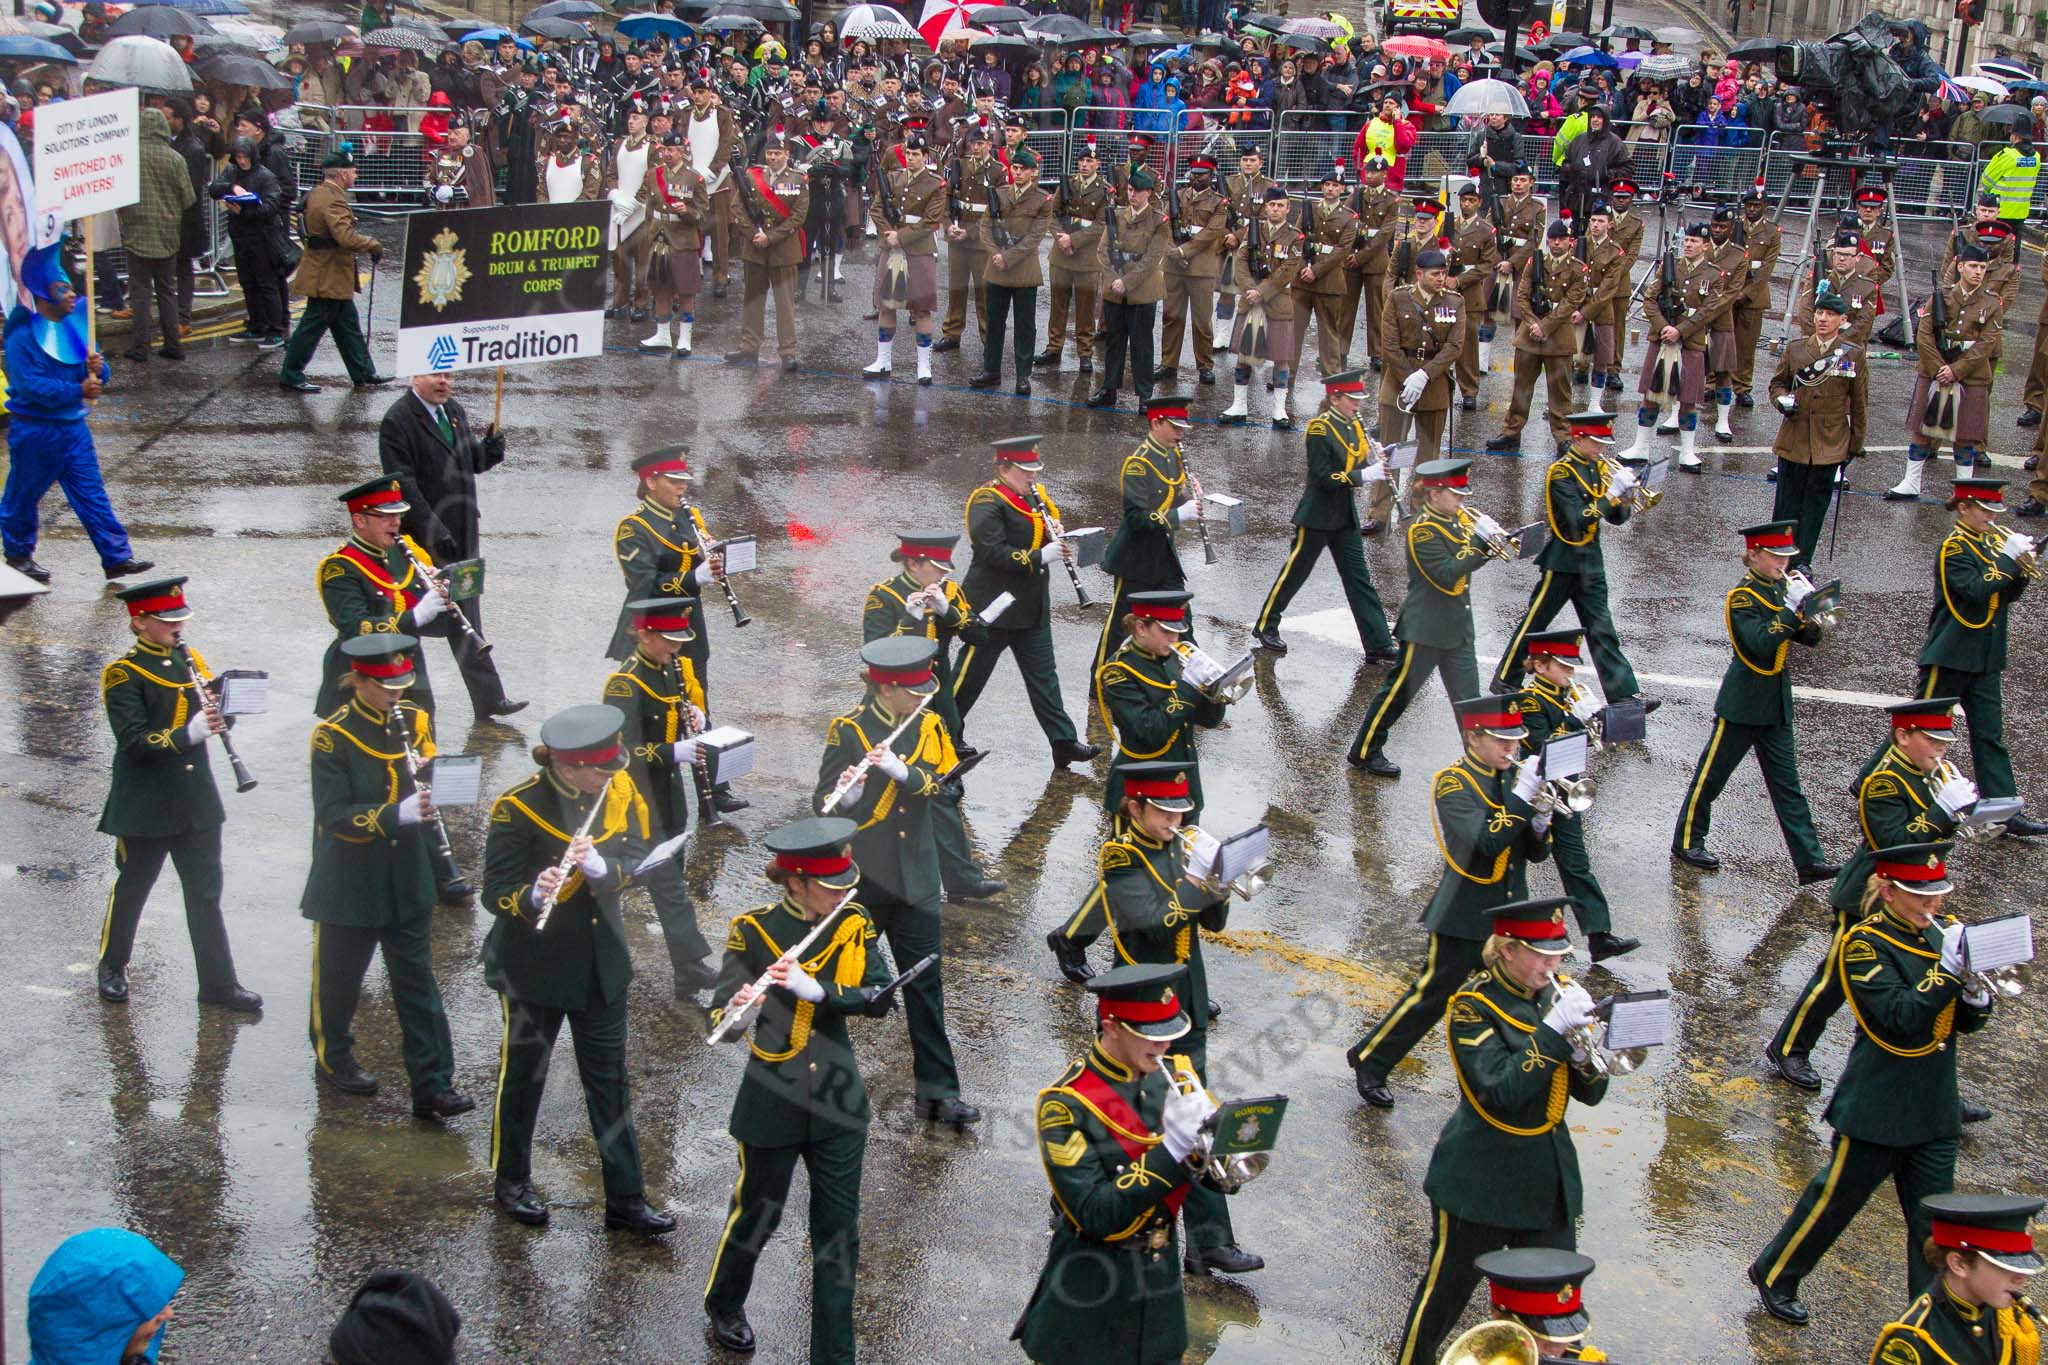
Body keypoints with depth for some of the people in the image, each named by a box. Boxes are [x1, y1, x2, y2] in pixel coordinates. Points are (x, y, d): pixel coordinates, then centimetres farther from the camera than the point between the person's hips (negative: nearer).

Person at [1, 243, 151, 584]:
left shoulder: (75, 326, 7)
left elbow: (96, 375, 12)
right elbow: (30, 385, -23)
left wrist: (97, 370, -13)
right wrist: (78, 391, -27)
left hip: (73, 426, 6)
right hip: (34, 431, -6)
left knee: (92, 494, 2)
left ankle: (117, 557, -1)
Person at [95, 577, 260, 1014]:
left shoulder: (189, 660, 7)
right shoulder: (123, 674, -11)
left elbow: (219, 714, 9)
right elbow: (133, 739, -22)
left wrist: (219, 708, -13)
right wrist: (188, 734, -34)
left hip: (197, 803, 5)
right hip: (145, 806, -5)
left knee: (206, 893, 7)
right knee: (131, 888, 11)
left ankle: (219, 983, 12)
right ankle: (112, 968, 31)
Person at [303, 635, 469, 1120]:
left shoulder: (416, 722, 2)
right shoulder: (333, 735, -13)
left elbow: (433, 785, 10)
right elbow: (333, 815, -19)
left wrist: (426, 776, -14)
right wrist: (397, 814, -32)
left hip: (408, 882, 4)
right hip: (350, 883, -4)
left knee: (418, 983, 3)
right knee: (339, 978, 13)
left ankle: (433, 1085, 3)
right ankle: (333, 1059, 36)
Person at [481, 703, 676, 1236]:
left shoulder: (618, 791, -6)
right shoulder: (518, 808, -20)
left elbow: (637, 859, -5)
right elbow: (496, 893, -19)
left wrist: (599, 866, -27)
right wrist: (535, 895, -40)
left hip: (601, 961, 4)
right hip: (534, 964, -4)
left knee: (609, 1078, 9)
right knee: (524, 1071, 12)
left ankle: (625, 1197, 16)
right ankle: (511, 1181, 32)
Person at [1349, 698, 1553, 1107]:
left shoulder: (1516, 775, 6)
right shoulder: (1453, 782, -13)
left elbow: (1537, 853, 8)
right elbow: (1484, 841, -28)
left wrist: (1540, 826, -13)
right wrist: (1522, 796, -30)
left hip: (1511, 913, 6)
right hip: (1464, 916, -6)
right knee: (1432, 994, 1)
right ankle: (1370, 1063, 17)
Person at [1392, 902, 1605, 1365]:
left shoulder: (1559, 993, 4)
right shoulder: (1473, 1005, -14)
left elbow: (1590, 1093, 4)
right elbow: (1500, 1092, -26)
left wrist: (1583, 1055, -18)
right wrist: (1554, 1029, -28)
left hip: (1550, 1180, 6)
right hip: (1482, 1182, -5)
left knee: (1557, 1295, 9)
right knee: (1446, 1290, 7)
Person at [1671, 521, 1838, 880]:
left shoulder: (1782, 588, 7)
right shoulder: (1742, 596, -14)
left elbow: (1809, 638, 6)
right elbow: (1760, 643, -27)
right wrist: (1793, 609, -29)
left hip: (1775, 703, 7)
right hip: (1743, 702, -7)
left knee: (1787, 783, 4)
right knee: (1712, 773, 6)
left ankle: (1810, 861, 2)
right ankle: (1687, 842, 22)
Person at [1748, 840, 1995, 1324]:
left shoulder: (1944, 934, 5)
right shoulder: (1864, 944, -15)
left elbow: (1966, 1021, 7)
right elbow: (1897, 1019, -26)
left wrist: (1976, 997, -15)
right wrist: (1947, 969, -32)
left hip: (1935, 1111, 6)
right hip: (1877, 1112, -6)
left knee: (1935, 1223, 11)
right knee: (1835, 1198, 9)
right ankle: (1774, 1275, 29)